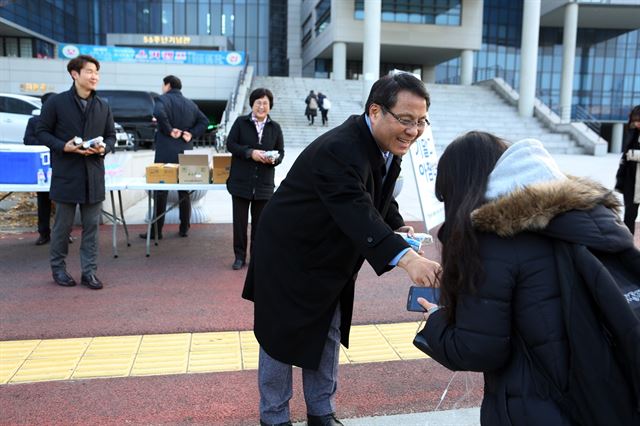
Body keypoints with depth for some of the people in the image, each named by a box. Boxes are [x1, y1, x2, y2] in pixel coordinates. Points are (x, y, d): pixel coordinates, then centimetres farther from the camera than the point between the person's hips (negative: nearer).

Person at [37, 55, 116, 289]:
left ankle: (89, 271, 15)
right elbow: (42, 132, 1)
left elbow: (111, 136, 14)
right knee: (63, 224, 7)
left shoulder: (103, 106, 8)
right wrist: (63, 146, -15)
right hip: (66, 175, -3)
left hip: (94, 175, 3)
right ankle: (58, 267, 25)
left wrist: (104, 148, -8)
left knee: (91, 225, 6)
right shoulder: (56, 103, -3)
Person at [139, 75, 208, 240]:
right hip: (186, 154, 5)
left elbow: (158, 113, -25)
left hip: (165, 153, -5)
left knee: (161, 192, 0)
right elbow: (204, 121, 9)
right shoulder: (190, 104, 13)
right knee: (184, 192, 11)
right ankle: (184, 229, 15)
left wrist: (169, 130, -14)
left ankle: (157, 230, 3)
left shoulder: (163, 99, -5)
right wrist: (192, 134, 0)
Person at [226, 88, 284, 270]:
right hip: (241, 181, -1)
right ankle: (240, 256, 17)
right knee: (239, 220, 5)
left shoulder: (275, 127, 7)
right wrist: (250, 152, -17)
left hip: (264, 183, 1)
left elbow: (281, 152, 8)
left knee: (260, 222, 8)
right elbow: (230, 144, -3)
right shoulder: (240, 122, 2)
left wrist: (273, 159, -15)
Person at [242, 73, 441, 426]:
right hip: (288, 257, -8)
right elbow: (357, 212, -48)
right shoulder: (339, 150, -33)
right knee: (281, 338, 8)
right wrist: (406, 258, -59)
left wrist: (397, 227, -8)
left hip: (330, 261, 8)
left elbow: (380, 199, 11)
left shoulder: (387, 145, -3)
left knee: (328, 337, 18)